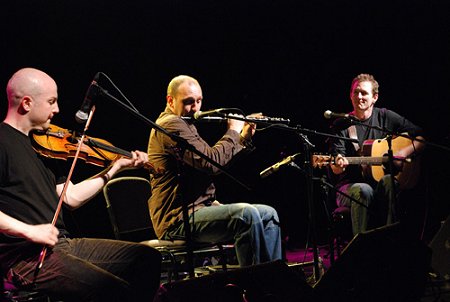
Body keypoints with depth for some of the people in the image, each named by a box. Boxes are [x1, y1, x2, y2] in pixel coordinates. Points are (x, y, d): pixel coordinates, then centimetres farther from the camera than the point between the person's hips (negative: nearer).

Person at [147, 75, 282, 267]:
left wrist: (243, 139, 13)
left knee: (268, 214, 5)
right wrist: (234, 132, -8)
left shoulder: (185, 125, 23)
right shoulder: (170, 125, -12)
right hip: (177, 219, -11)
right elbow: (212, 162, -23)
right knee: (245, 213, -30)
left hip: (198, 209, 11)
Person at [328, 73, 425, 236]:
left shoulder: (385, 117, 6)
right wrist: (337, 166, -28)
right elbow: (336, 169, -4)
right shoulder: (341, 125, 4)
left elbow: (421, 138, 7)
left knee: (388, 181, -33)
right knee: (363, 190, -35)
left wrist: (403, 153, -9)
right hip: (351, 185, -1)